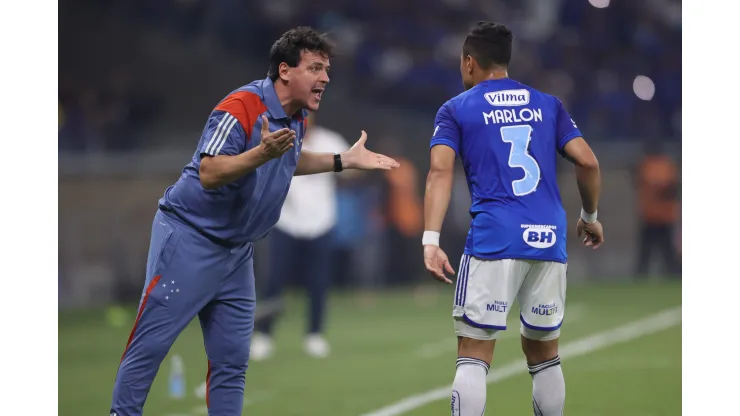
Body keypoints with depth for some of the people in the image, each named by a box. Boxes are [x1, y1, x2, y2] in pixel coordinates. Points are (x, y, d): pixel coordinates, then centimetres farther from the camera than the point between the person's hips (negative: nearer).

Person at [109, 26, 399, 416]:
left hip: (237, 251, 8)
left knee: (231, 360, 5)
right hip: (190, 238, -8)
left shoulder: (296, 118, 6)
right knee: (150, 342, -6)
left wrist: (344, 161, 19)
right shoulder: (242, 107, -21)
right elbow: (209, 174, -28)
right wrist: (262, 152, -40)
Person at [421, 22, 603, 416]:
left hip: (494, 241, -3)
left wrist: (430, 241, -15)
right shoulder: (547, 105, 16)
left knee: (473, 357, -3)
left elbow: (440, 171, -7)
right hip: (550, 240, 3)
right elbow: (588, 163, 8)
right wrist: (590, 217, 24)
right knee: (544, 355, 15)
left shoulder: (456, 110, 8)